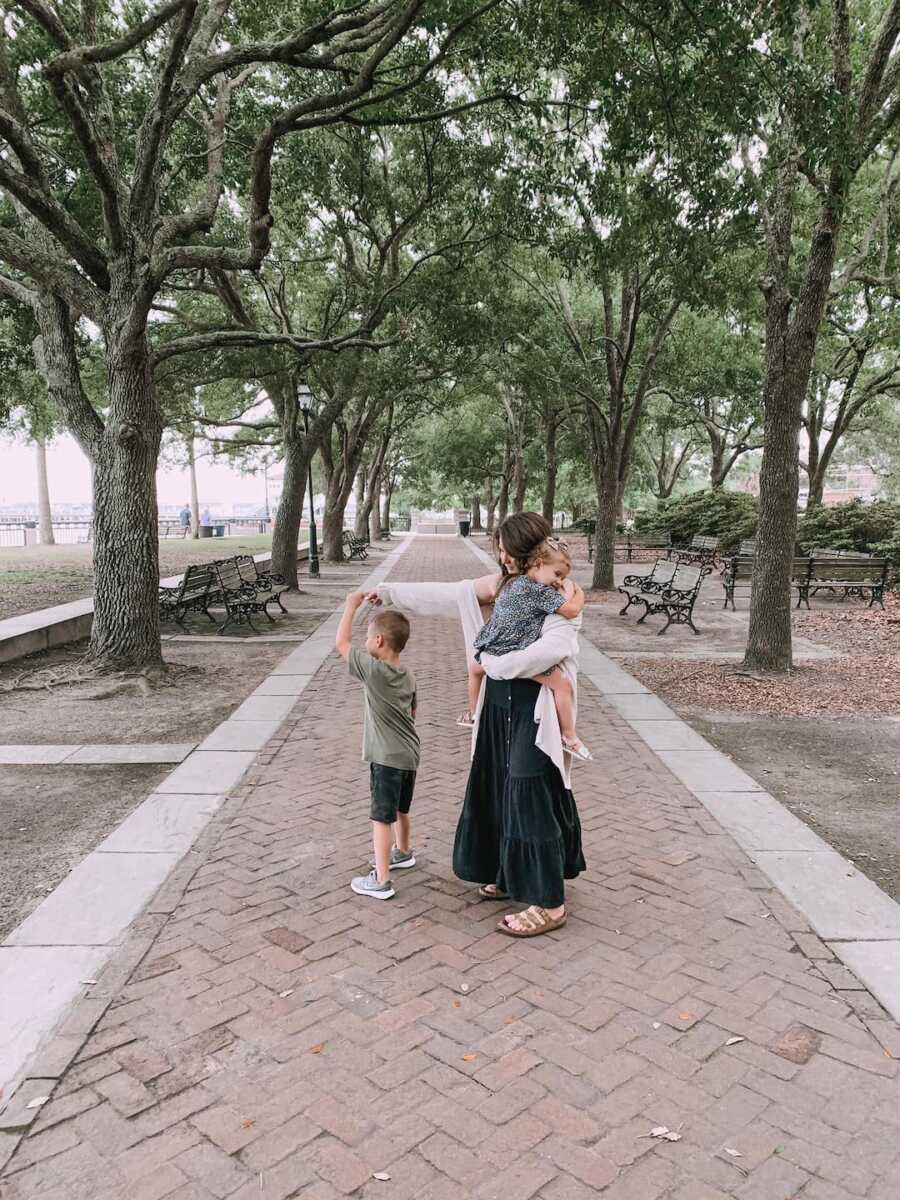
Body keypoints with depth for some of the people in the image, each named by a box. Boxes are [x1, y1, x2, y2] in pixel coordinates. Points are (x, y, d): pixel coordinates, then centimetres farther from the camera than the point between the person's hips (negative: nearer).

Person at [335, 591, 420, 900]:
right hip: (409, 754, 8)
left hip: (387, 758, -8)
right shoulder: (408, 676, 4)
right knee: (400, 810, 26)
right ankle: (402, 853, 45)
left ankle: (380, 881, 4)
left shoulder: (373, 669, -20)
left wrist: (351, 605, -4)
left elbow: (341, 643, -12)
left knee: (382, 817, -1)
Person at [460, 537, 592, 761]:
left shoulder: (510, 581, 13)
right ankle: (569, 737, 4)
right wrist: (578, 592, 4)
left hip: (491, 650, 9)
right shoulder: (540, 591, -12)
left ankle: (472, 714, 56)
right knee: (562, 684, -3)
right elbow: (572, 610, -18)